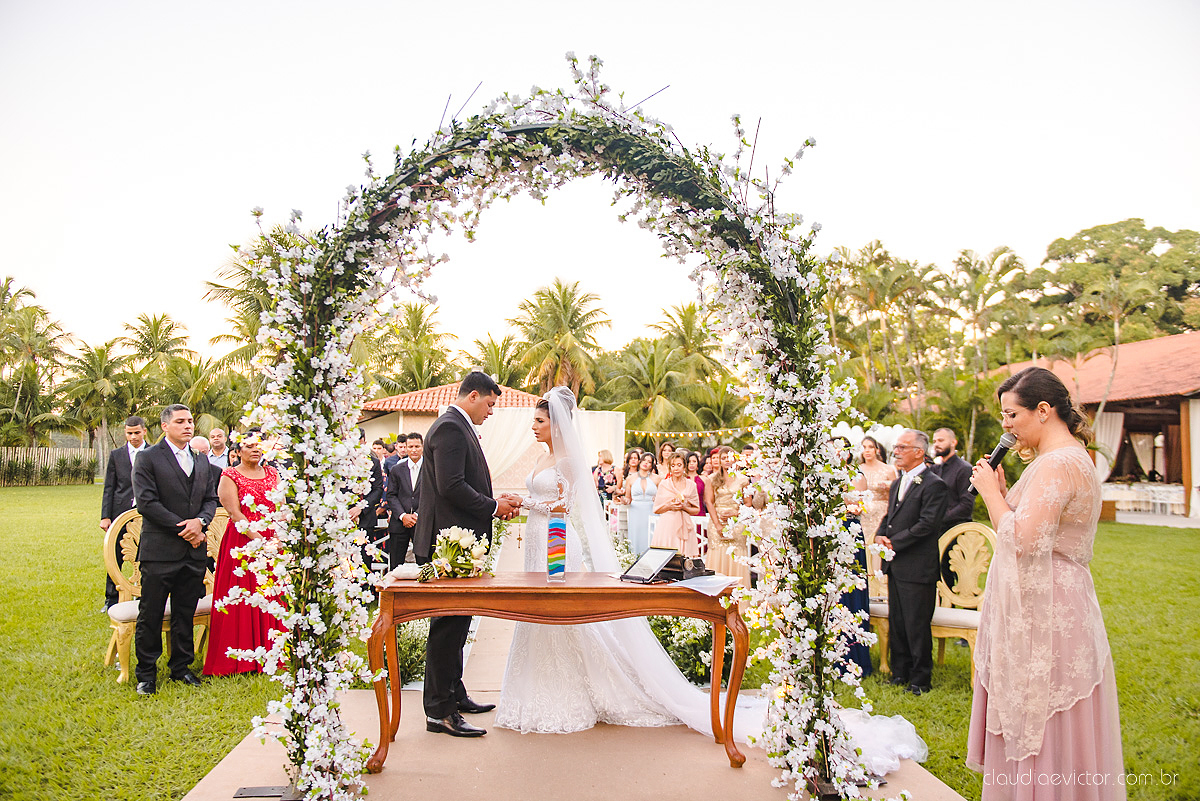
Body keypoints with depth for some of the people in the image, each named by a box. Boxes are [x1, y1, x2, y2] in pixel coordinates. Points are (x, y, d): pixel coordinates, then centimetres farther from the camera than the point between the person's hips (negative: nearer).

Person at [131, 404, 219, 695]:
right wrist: (183, 528, -13)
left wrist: (200, 521, -9)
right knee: (150, 616, 3)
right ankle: (146, 673, 16)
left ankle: (181, 666, 25)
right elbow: (146, 502, -12)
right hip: (159, 551, -5)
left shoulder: (202, 461, 14)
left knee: (185, 614, 13)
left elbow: (211, 499, 13)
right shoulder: (148, 458, -4)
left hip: (194, 551, 5)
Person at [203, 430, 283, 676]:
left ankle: (270, 652, 17)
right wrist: (258, 540, -18)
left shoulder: (272, 473, 12)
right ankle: (242, 658, 9)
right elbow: (235, 513, -11)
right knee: (242, 600, 0)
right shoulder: (230, 476, -2)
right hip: (241, 543, -4)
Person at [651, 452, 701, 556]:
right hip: (667, 526, -1)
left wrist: (684, 507, -5)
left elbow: (696, 510, 12)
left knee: (685, 556, -7)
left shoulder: (691, 485, 9)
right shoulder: (664, 484, 6)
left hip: (684, 526, 1)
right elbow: (656, 509, 8)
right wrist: (669, 506, -8)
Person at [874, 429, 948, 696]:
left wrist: (894, 542, -15)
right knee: (896, 624, 15)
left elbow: (927, 524, -18)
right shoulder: (898, 483, 17)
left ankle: (920, 680, 13)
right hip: (895, 565, 8)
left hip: (917, 568, -8)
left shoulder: (933, 484, -11)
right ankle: (900, 673, 26)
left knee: (917, 626, 0)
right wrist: (880, 535, 0)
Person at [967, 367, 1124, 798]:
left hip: (1045, 609, -10)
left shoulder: (1058, 463, -20)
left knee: (1042, 724, 2)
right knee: (1027, 722, 18)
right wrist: (1001, 490, 8)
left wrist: (990, 491, -13)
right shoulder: (1070, 457, 14)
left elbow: (1021, 540, -25)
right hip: (1045, 604, 10)